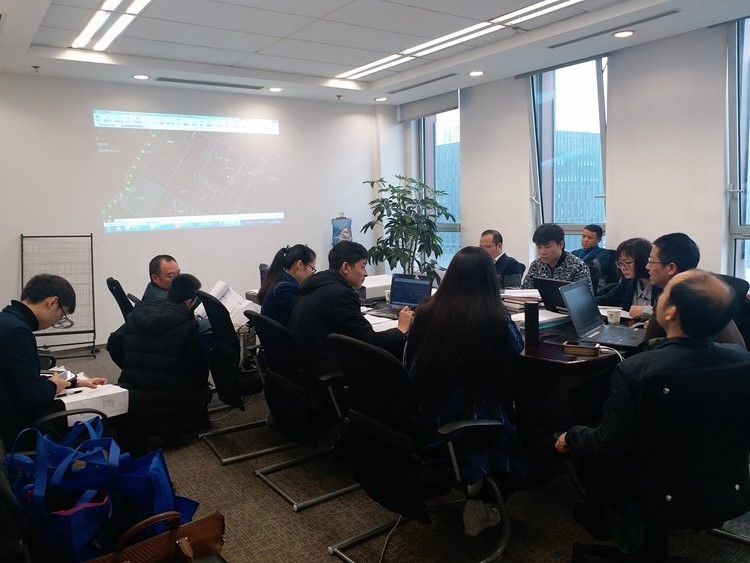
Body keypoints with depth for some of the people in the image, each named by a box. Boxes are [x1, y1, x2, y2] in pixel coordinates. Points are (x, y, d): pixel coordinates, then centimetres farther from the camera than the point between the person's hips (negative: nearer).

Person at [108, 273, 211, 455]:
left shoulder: (136, 316, 5)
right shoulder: (188, 326, -13)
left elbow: (113, 344, 8)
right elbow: (198, 367, -11)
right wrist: (202, 384, 10)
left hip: (130, 399, 6)